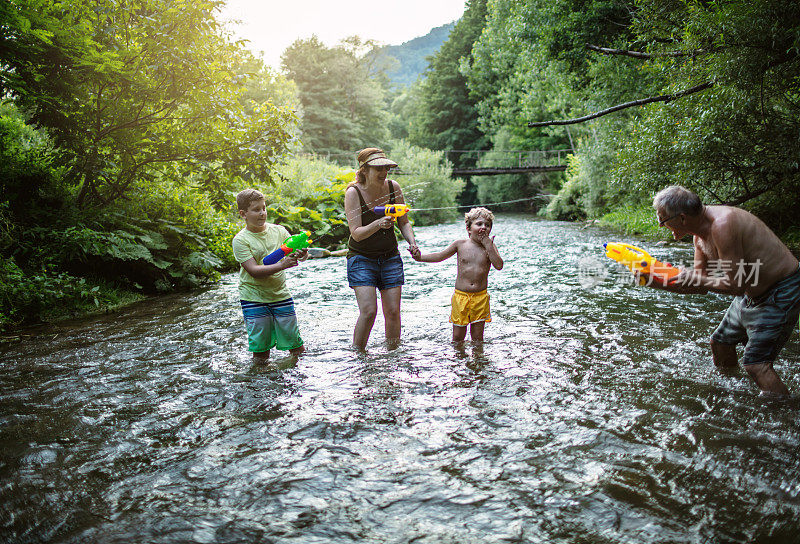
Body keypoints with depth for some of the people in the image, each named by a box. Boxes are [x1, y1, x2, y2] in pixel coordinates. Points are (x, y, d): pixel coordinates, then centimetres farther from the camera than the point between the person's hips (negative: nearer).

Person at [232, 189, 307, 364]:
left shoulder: (278, 230, 1)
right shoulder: (240, 240, -10)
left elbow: (295, 251, -2)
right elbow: (254, 271, -19)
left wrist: (302, 254, -27)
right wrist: (282, 265, -31)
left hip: (280, 294, 3)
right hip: (254, 298, -2)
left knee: (293, 340, 5)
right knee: (260, 342, 0)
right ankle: (260, 357, 29)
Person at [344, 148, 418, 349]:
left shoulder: (393, 187, -3)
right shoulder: (353, 193, -14)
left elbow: (404, 222, 7)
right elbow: (356, 234, -20)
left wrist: (412, 242, -11)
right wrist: (378, 224, -36)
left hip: (390, 257, 4)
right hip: (361, 258, -3)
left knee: (393, 311, 1)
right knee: (368, 311, -13)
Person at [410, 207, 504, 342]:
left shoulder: (490, 246, 1)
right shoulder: (460, 244, 0)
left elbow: (499, 265, -12)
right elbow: (440, 256, 5)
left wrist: (488, 245, -14)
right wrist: (421, 257, -9)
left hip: (480, 297, 0)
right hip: (461, 296, 0)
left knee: (477, 337, 8)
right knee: (458, 337, 6)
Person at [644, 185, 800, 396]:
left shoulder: (723, 224, -30)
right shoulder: (700, 234, 0)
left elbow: (736, 285, -28)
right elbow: (701, 284, 7)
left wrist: (697, 280, -18)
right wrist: (658, 282, -1)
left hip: (782, 293, -10)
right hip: (753, 292, 10)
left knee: (755, 364, -16)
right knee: (721, 341, 21)